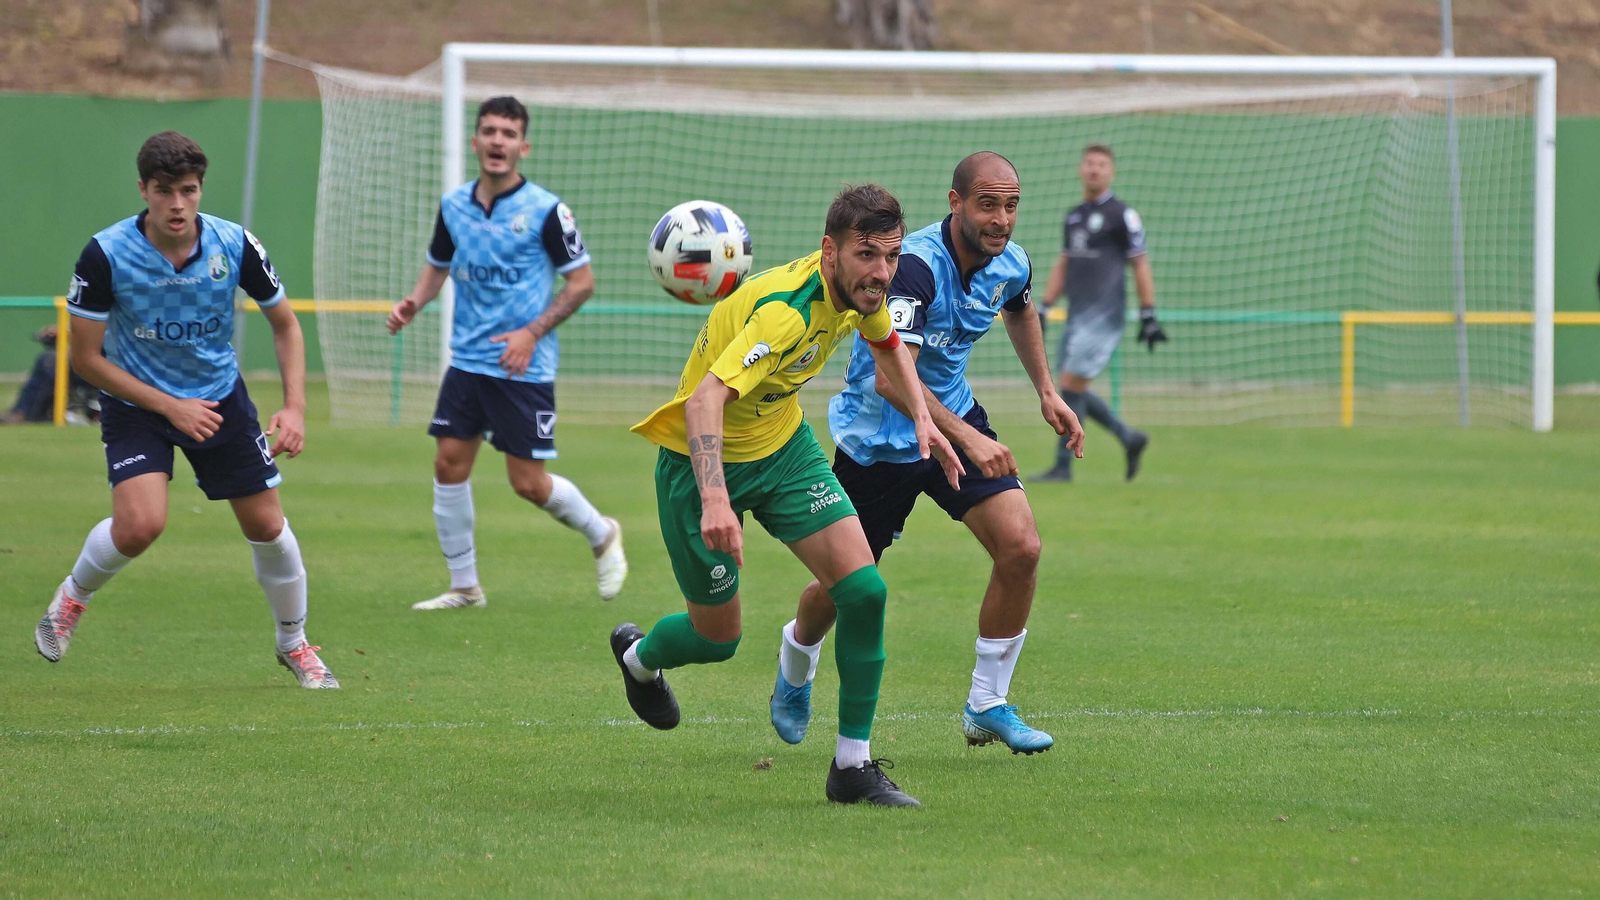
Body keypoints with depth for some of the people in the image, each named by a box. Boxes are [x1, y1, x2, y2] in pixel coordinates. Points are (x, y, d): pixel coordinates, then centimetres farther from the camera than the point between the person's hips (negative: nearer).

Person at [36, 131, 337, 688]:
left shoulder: (235, 245, -16)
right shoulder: (106, 255, -23)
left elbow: (284, 324, 0)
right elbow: (85, 357, -15)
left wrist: (295, 407, -12)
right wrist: (170, 407, -18)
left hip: (220, 396, 3)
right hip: (136, 402, -3)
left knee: (267, 526, 1)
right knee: (141, 523, -23)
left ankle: (295, 643, 26)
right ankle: (73, 597, 8)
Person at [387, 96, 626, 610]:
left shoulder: (545, 210, -10)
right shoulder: (453, 207, 4)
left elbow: (582, 281, -6)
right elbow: (438, 266, 20)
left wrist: (532, 332, -15)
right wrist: (413, 304, 0)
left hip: (523, 369, -5)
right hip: (467, 360, 5)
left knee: (528, 483, -4)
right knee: (449, 465, -2)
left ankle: (602, 535, 24)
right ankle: (464, 586, 10)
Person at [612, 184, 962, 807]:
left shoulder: (857, 291, -9)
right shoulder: (788, 309, -35)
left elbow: (886, 343, 18)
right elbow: (706, 398, -47)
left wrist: (922, 418, 6)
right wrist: (714, 499, -60)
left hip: (785, 446, 7)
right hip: (705, 459, -7)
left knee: (864, 590, -12)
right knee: (718, 638, 7)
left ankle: (854, 766, -2)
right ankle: (637, 656, 44)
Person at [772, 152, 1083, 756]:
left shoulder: (1010, 265, -8)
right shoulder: (916, 265, -31)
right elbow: (891, 376, -41)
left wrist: (1046, 391, 17)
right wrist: (966, 438, -48)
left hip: (956, 418, 5)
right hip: (879, 437, -5)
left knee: (1020, 548, -14)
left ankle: (987, 706, 0)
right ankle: (795, 662, 44)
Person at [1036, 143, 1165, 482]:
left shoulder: (1121, 215, -5)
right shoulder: (1074, 216, 16)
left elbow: (1140, 266, -5)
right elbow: (1062, 266, 23)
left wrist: (1148, 316, -8)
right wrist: (1043, 308, 16)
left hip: (1104, 314, -8)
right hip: (1077, 315, 8)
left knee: (1072, 385, -12)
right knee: (1075, 391, 7)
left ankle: (1063, 465, -7)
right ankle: (1130, 439, 22)